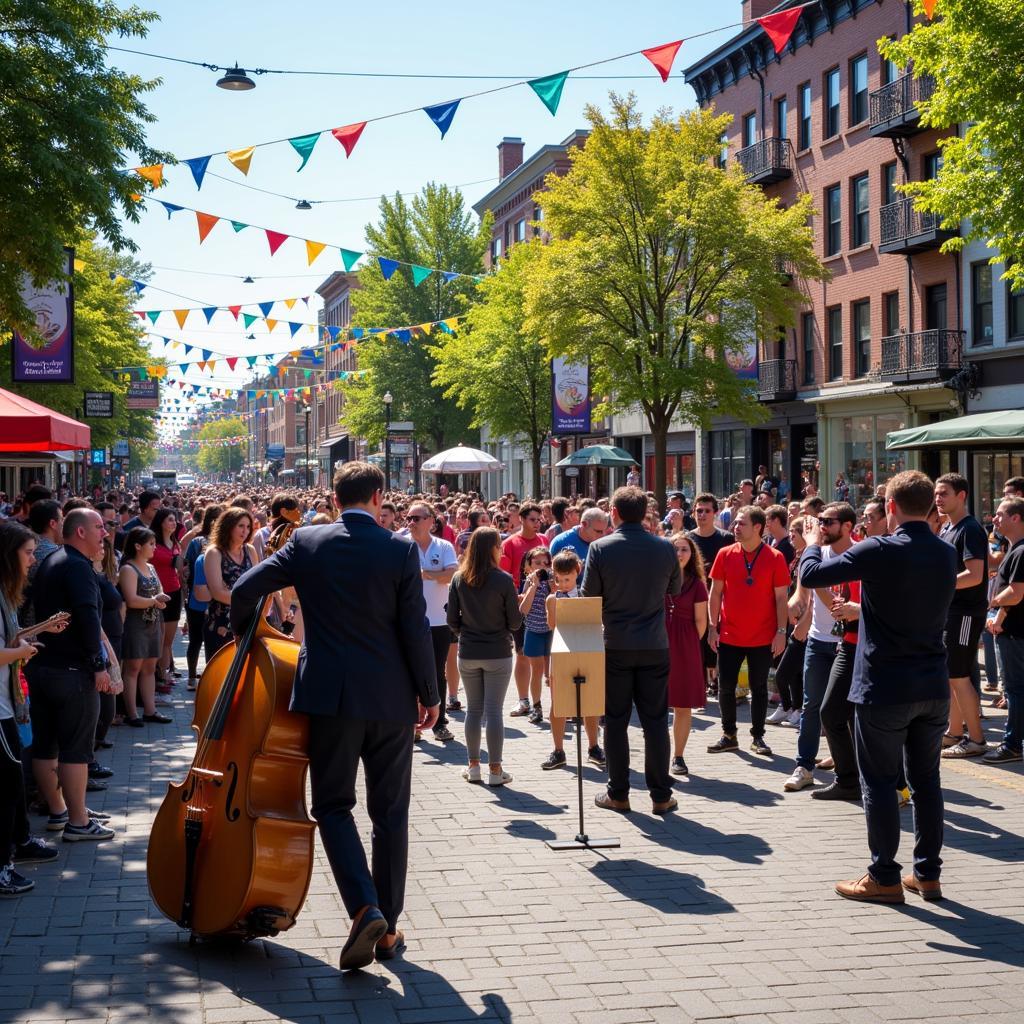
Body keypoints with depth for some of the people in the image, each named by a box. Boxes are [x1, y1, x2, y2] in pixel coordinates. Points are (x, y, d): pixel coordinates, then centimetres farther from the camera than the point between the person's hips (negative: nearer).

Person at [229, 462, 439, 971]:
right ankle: (387, 928, 17)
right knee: (390, 813, 11)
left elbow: (245, 590, -3)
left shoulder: (307, 543, -2)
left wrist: (243, 633, 19)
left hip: (329, 698, 0)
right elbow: (416, 630, -6)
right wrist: (429, 695, 6)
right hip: (391, 700, 0)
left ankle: (364, 906, -11)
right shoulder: (401, 550, -5)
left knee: (333, 804, 10)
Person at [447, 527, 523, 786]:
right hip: (498, 653, -3)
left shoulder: (458, 580, -2)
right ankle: (495, 770, 5)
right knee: (494, 710, 1)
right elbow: (515, 623, -8)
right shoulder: (503, 580, -11)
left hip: (468, 654, 3)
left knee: (473, 709, 14)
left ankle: (473, 766, 19)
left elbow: (452, 621, 1)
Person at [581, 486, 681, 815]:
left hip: (615, 645, -1)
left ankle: (618, 793, 13)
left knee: (616, 721, 8)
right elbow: (675, 588, 11)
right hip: (655, 645, 1)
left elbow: (589, 595, -5)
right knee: (655, 721, 7)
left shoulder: (600, 548, -9)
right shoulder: (665, 548, -3)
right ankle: (661, 795, 10)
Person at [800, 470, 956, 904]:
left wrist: (813, 542, 7)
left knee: (880, 781, 4)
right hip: (933, 686, 6)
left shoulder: (879, 551, -16)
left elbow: (810, 574, -13)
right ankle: (928, 874, 19)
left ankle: (884, 877, 8)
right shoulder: (946, 555, 4)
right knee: (926, 779, 14)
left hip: (884, 687, -6)